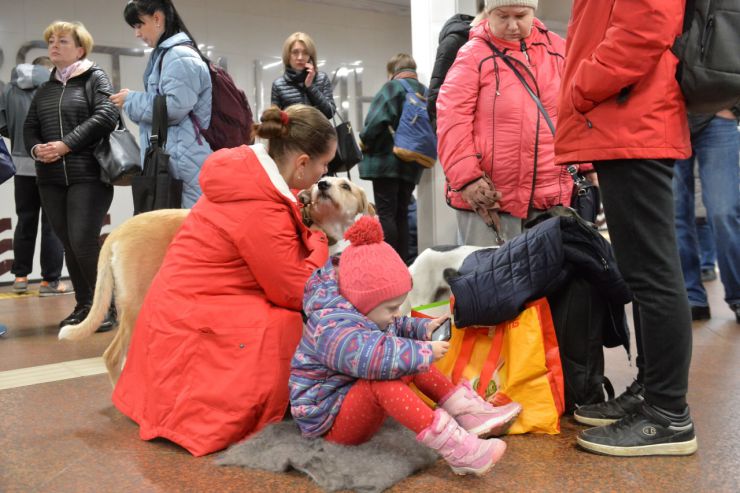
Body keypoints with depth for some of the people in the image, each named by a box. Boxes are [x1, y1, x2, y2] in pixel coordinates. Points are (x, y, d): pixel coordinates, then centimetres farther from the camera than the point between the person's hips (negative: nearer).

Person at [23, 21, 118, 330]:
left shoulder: (96, 78, 3)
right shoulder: (44, 90, 21)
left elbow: (106, 116, -12)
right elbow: (29, 128, 19)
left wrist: (66, 145, -16)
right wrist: (36, 149, -5)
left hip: (89, 175, -6)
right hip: (51, 179, 6)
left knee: (84, 241, -13)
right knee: (69, 245, 7)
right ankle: (83, 305, 17)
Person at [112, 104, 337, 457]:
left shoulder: (247, 171, 2)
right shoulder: (262, 210, -27)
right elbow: (297, 292, -19)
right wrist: (318, 243, -5)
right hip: (192, 330, -10)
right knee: (291, 328, -24)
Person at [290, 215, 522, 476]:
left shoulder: (356, 311, 4)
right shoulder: (332, 328, -29)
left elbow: (395, 328, 22)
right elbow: (377, 356, -45)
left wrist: (422, 328, 4)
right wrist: (426, 351, -34)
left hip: (355, 400, 10)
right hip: (329, 422, -10)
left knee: (412, 357, 2)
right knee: (383, 376, -37)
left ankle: (465, 410, -6)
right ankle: (451, 445, -43)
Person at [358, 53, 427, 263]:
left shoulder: (392, 87, -6)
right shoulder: (425, 92, 13)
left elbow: (378, 119, -18)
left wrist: (365, 142, -2)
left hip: (386, 160, -6)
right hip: (412, 165, 7)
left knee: (386, 213, -4)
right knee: (401, 214, 11)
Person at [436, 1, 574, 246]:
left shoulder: (557, 49, 10)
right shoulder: (474, 54, -2)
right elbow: (451, 118, -9)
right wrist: (467, 178, -16)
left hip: (550, 195, 4)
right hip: (488, 195, -4)